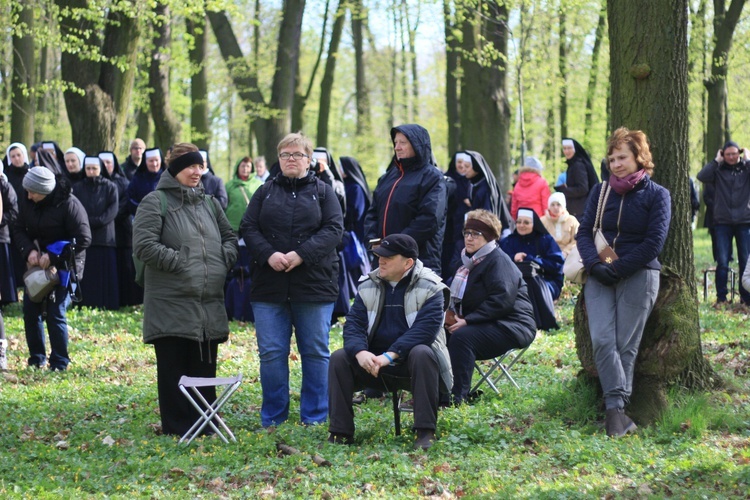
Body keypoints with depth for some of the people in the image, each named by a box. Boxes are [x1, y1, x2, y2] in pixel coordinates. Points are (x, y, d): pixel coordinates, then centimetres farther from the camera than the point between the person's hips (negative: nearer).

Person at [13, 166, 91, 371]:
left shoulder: (69, 204, -21)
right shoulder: (27, 203, -3)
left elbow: (83, 239, -21)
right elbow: (18, 230, 4)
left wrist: (53, 257, -24)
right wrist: (29, 250, -18)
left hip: (64, 265, -6)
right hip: (37, 265, 6)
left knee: (55, 314, -9)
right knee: (30, 310, 4)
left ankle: (59, 363, 2)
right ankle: (37, 359, 17)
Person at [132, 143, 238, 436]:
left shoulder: (209, 203, 17)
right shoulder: (156, 202, -3)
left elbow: (230, 236, 25)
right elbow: (144, 245, -13)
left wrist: (224, 259, 5)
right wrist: (178, 262, -14)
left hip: (209, 302, 6)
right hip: (171, 303, -6)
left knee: (205, 367, 10)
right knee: (174, 369, -1)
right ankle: (177, 430, 6)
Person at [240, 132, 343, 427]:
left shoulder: (323, 192, 7)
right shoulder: (265, 193, 13)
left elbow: (334, 229, -5)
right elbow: (248, 228, 5)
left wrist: (301, 254, -17)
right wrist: (268, 254, -14)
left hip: (314, 284, -1)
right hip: (269, 284, 2)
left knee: (315, 352, 3)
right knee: (271, 353, 2)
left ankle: (314, 417, 13)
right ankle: (272, 418, 12)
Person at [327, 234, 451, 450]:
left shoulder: (429, 288, -9)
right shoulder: (368, 286, 6)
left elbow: (425, 329, -22)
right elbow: (354, 324, -2)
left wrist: (390, 356, -32)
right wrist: (360, 352, -26)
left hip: (411, 358, -4)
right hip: (374, 360, 4)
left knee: (422, 354, -37)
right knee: (339, 358, -18)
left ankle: (426, 431, -35)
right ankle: (341, 432, -16)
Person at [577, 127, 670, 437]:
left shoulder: (656, 195, 2)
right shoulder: (600, 192, 13)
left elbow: (653, 243, -6)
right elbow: (583, 232, 8)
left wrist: (618, 269, -12)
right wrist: (594, 265, -10)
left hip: (638, 276, -3)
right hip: (600, 276, 3)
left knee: (626, 345, -6)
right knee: (602, 340, -14)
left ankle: (615, 411, -3)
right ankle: (617, 406, -19)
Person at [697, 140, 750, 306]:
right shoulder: (718, 170, 4)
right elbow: (702, 176, -13)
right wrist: (716, 161, -10)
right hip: (723, 222, 0)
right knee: (722, 262, -2)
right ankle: (721, 297, 3)